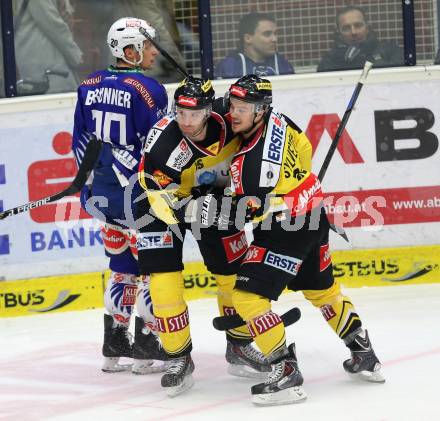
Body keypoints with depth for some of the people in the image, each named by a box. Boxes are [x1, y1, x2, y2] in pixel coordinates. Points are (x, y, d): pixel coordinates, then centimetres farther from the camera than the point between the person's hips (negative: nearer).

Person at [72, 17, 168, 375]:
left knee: (122, 267, 18)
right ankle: (146, 347, 6)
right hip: (137, 195, -7)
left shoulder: (90, 85, 6)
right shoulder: (147, 89, -15)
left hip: (102, 192, 7)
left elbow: (80, 141, 11)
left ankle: (114, 347, 20)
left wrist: (89, 182, 20)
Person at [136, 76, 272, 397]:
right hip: (163, 202, -3)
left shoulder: (230, 127, -19)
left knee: (236, 272, 5)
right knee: (164, 278, -13)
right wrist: (188, 212, -41)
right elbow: (159, 194, -30)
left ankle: (240, 346, 22)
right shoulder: (164, 138, -32)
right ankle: (179, 358, -1)